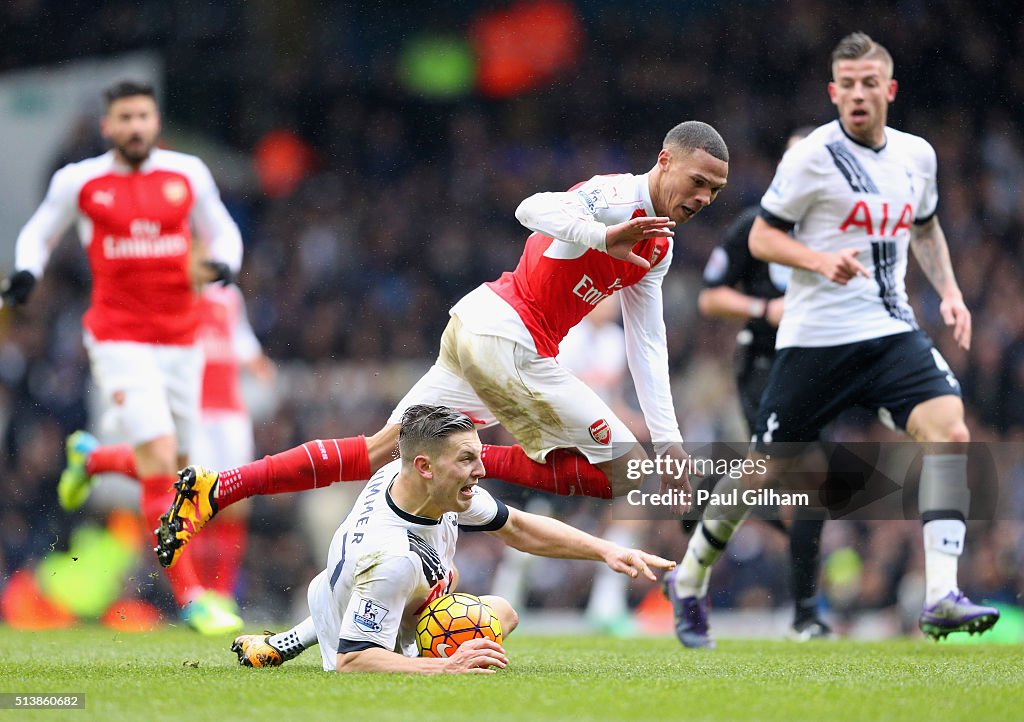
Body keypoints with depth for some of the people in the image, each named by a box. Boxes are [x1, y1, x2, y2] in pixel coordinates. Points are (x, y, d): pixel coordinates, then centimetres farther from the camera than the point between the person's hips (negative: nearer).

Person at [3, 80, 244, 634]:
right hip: (119, 338, -4)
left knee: (175, 463, 13)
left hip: (181, 338, 4)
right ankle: (189, 595, -16)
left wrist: (222, 264, -6)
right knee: (160, 460, -16)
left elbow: (221, 232, 16)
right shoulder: (79, 181, -1)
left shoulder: (188, 173, 4)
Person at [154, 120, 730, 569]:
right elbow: (535, 209, -29)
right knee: (626, 472, -8)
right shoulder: (618, 196, -11)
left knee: (381, 453, 9)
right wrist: (603, 237, -46)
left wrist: (669, 437, 15)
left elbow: (647, 347, 20)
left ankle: (214, 490, 6)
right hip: (503, 335, -9)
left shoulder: (659, 248, 18)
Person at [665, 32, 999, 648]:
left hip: (892, 331, 4)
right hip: (816, 336, -4)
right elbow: (762, 237, -3)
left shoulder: (917, 155, 9)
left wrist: (949, 290, 12)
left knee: (950, 430, -20)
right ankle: (690, 580, 26)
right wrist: (821, 259, -20)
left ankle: (942, 597, -23)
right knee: (767, 466, 1)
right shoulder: (812, 156, -8)